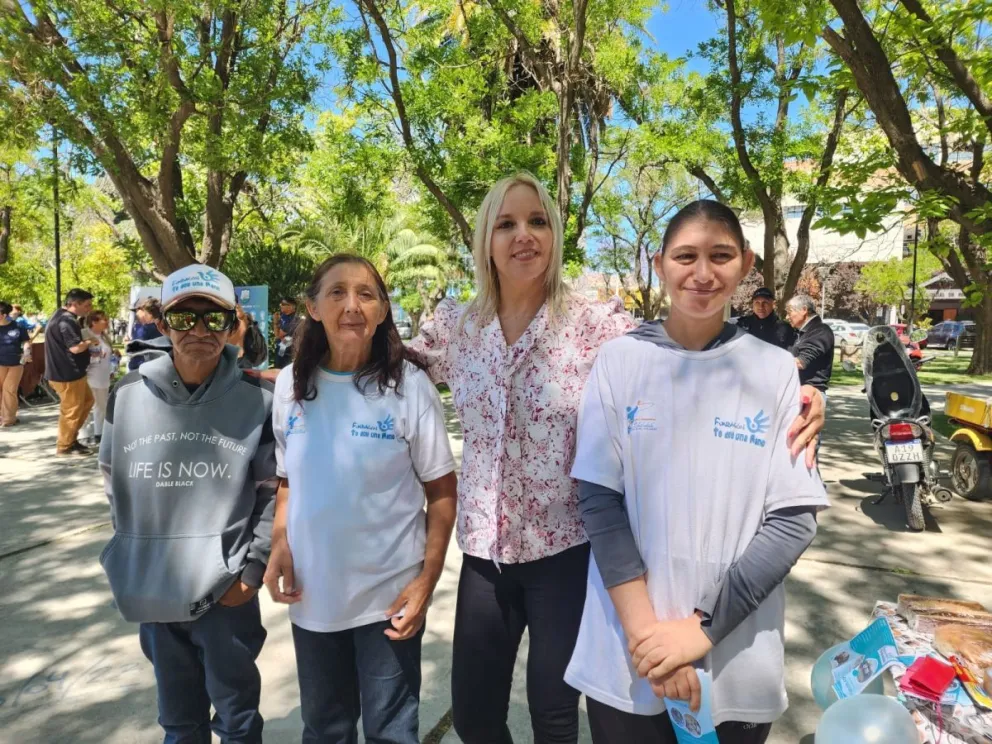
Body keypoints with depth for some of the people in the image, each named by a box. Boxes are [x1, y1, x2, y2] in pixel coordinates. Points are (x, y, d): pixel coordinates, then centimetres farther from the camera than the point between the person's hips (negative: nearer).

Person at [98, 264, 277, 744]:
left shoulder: (257, 400, -9)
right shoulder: (128, 395, -2)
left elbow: (274, 492, -4)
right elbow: (114, 482, 9)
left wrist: (252, 568, -8)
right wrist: (131, 557, 7)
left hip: (227, 589, -2)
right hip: (152, 587, 3)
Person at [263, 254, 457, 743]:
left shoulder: (409, 385, -12)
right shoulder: (290, 385, -2)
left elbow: (441, 491, -8)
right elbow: (287, 480, 10)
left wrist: (427, 580, -12)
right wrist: (279, 543, -4)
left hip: (389, 594, -3)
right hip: (312, 593, 4)